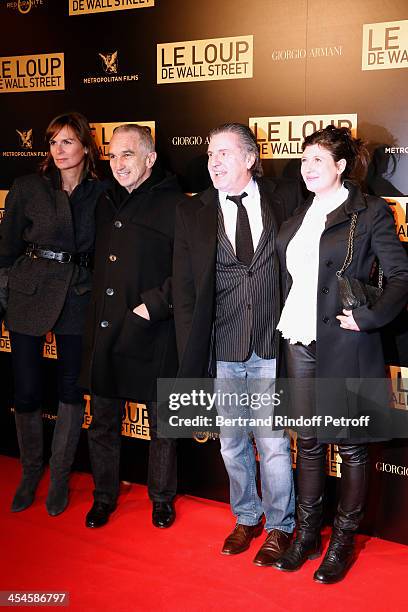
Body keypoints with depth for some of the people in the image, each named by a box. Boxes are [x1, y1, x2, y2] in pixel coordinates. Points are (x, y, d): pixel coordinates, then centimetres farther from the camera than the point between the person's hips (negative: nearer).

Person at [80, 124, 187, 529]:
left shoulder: (173, 204, -9)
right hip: (104, 331, 6)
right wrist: (96, 313, 12)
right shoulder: (106, 202, 12)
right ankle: (104, 497, 33)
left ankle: (162, 499, 28)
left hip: (152, 334, -6)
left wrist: (154, 305, -18)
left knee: (161, 423, 10)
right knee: (102, 421, 15)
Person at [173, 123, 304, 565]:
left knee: (273, 445, 5)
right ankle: (246, 518, 38)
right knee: (232, 445, 16)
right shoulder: (192, 214, 3)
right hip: (223, 353, 2)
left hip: (272, 350, -2)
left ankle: (280, 526, 27)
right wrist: (191, 361, 0)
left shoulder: (285, 199, 0)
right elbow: (184, 292, 3)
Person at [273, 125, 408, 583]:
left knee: (350, 444, 7)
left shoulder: (370, 213, -6)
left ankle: (343, 541, 22)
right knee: (307, 440, 14)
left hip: (344, 344, -6)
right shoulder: (299, 215, 12)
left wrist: (368, 317, -16)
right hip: (299, 341, 6)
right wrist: (287, 323, 8)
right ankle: (307, 534, 27)